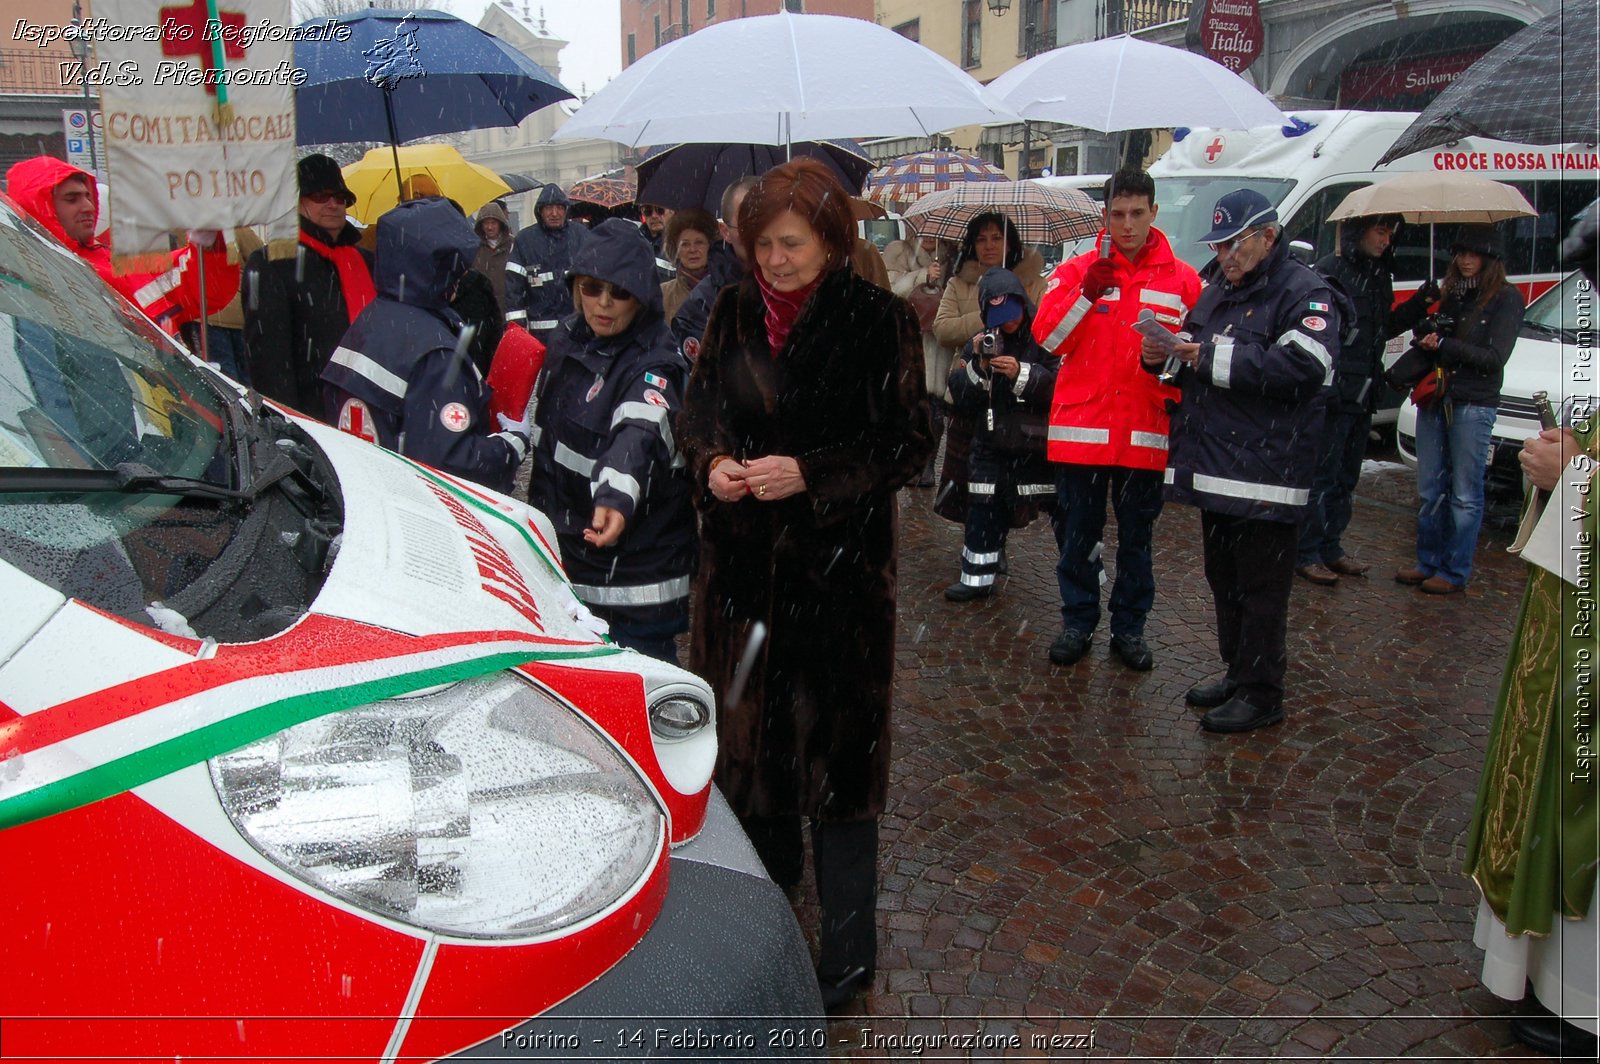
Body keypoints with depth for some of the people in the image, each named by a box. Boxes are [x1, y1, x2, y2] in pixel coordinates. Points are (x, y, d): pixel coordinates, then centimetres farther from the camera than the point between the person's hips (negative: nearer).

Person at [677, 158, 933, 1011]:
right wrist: (710, 464, -10)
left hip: (839, 564, -4)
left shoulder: (878, 320, -9)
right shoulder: (734, 314, 5)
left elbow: (909, 440, -8)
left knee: (835, 743, 2)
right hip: (742, 558, 5)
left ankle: (846, 952, 17)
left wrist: (809, 475, -20)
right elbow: (696, 413, 12)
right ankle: (768, 877, 40)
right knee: (749, 727, 15)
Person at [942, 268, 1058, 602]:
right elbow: (961, 396, 2)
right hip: (993, 445, 5)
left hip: (1042, 445, -4)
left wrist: (1022, 374, -25)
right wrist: (979, 366, -14)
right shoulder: (982, 342, 7)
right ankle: (976, 578, 24)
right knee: (984, 512, 10)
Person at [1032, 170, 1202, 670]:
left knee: (1137, 537, 10)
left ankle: (1130, 628, 22)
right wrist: (1087, 292, -17)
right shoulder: (1076, 270, 4)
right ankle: (1078, 622, 22)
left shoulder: (1182, 279, 5)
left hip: (1146, 433, 0)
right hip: (1081, 427, 0)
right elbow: (1046, 337, -6)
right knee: (1077, 534, 8)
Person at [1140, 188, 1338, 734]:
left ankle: (1261, 693, 10)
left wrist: (1215, 357, -21)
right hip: (1214, 465, 9)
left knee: (1261, 586, 0)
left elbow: (1303, 365, -24)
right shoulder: (1216, 287, 17)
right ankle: (1237, 673, 31)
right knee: (1223, 579, 17)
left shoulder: (1303, 292, -8)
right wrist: (1160, 352, 1)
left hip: (1264, 472, -8)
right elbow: (1191, 354, 25)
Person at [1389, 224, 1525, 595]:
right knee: (1429, 490, 10)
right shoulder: (1451, 294, 15)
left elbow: (1494, 357, -10)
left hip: (1473, 405, -6)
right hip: (1434, 399, 6)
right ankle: (1428, 563, 20)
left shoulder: (1506, 298, -3)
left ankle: (1455, 571, 7)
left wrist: (1443, 346, -15)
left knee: (1465, 494, 1)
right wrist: (1400, 371, -4)